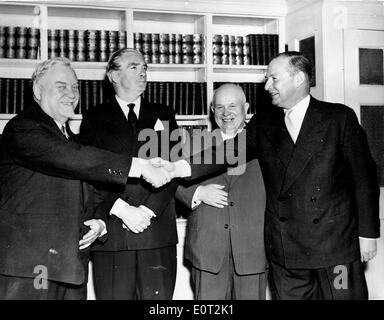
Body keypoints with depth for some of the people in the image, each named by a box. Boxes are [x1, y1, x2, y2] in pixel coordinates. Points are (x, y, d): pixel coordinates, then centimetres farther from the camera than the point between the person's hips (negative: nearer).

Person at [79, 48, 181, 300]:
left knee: (159, 296, 0)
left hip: (158, 230, 1)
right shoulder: (95, 118, 11)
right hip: (111, 231, -1)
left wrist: (148, 209, -8)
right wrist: (121, 208, -11)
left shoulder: (164, 115, 16)